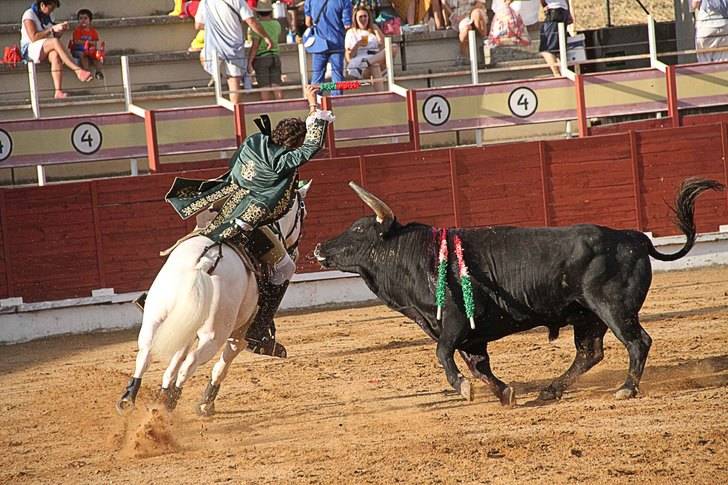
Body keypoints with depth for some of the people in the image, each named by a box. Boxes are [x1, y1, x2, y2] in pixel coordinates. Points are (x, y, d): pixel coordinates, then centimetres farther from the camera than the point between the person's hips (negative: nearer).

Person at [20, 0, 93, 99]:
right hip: (30, 49, -6)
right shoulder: (29, 15, -6)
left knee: (55, 56, -32)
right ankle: (78, 71, -38)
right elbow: (33, 37, -18)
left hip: (47, 50, 6)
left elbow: (55, 36, 18)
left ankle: (58, 91, -44)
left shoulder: (48, 16, 16)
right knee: (55, 42, -33)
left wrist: (61, 30, -3)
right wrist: (52, 29, -20)